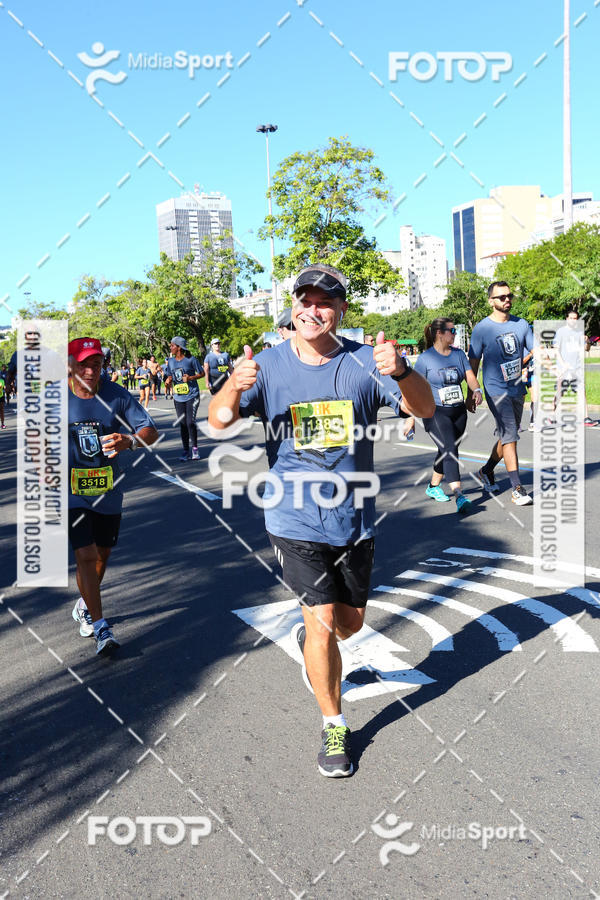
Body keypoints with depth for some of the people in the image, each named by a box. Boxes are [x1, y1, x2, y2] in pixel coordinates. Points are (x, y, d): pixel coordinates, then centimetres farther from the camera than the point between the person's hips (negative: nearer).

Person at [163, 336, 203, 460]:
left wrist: (190, 378, -16)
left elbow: (201, 373, 1)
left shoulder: (191, 359, -7)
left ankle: (195, 448, 5)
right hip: (178, 398, 5)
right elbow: (168, 377, 15)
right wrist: (168, 381, -9)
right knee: (182, 424, 6)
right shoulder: (170, 361, 8)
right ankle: (185, 451, 14)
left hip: (192, 396, -5)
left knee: (190, 422, -11)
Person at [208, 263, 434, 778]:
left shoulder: (363, 363, -6)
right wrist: (234, 387, -39)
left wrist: (401, 372, -37)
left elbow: (424, 409, -15)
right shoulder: (270, 366, -6)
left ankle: (310, 641, 52)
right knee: (323, 623, -6)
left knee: (350, 623, 17)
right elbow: (218, 421, -16)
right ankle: (334, 727, 16)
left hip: (354, 519, 2)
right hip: (295, 520, -2)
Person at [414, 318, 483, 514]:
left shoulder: (459, 354, 10)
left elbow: (470, 376, 3)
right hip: (435, 412, -6)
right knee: (449, 450, -18)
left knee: (448, 452, 14)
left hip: (459, 411, 6)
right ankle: (459, 497, -24)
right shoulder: (425, 358, -6)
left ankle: (433, 486, 34)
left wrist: (477, 390, -20)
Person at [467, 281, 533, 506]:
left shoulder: (521, 324, 6)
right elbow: (473, 363, -2)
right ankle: (517, 489, -11)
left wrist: (520, 364, -5)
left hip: (517, 389, 6)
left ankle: (487, 471, 37)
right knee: (509, 437, -13)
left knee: (508, 436, 15)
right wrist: (470, 394, -2)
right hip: (495, 391, -6)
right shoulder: (482, 328, -7)